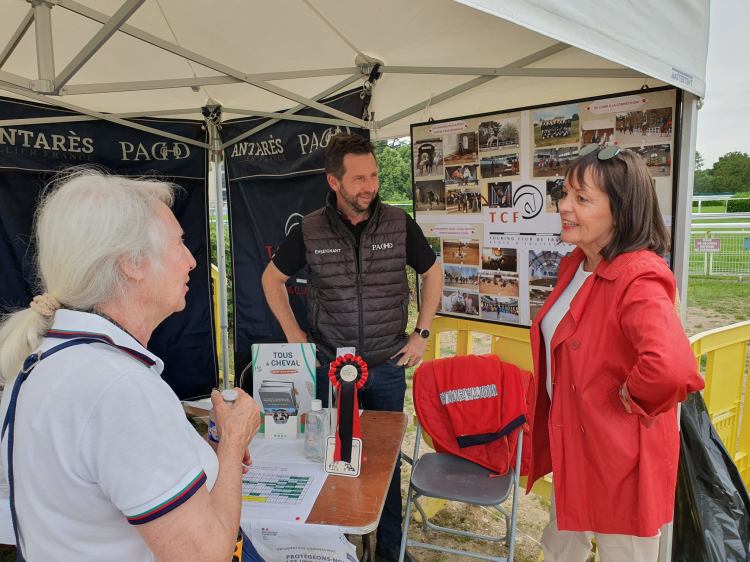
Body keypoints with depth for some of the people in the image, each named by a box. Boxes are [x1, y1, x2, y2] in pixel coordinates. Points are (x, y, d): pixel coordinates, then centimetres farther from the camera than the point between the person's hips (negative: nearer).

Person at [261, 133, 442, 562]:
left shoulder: (400, 224, -5)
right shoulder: (309, 231, -6)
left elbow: (433, 273, 8)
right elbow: (272, 278, 9)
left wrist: (422, 334, 3)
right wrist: (294, 334, 3)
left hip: (388, 366, 0)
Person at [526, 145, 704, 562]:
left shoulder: (639, 280, -28)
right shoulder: (575, 264, 2)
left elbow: (669, 367, -45)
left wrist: (632, 403, -26)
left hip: (619, 452, -8)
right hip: (571, 441, 9)